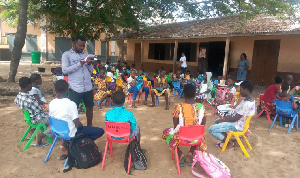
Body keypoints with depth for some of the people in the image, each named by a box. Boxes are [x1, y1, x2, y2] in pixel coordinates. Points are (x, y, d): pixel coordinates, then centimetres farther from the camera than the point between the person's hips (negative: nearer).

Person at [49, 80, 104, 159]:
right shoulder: (71, 104, -24)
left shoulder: (51, 103, -6)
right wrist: (82, 126, 0)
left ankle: (65, 145, 15)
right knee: (100, 131, -4)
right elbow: (78, 124, -22)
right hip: (70, 134, -7)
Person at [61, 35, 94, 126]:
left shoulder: (85, 54, 14)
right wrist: (79, 64, -17)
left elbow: (91, 71, 13)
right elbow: (65, 70, -12)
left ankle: (89, 126, 32)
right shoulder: (67, 54, 1)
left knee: (89, 108, 15)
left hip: (88, 87, 5)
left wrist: (90, 64, -7)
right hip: (75, 88, -5)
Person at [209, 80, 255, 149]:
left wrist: (223, 120, -11)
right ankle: (225, 139, 16)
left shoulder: (246, 104, -28)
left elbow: (235, 118, -25)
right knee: (217, 121, 22)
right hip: (238, 122, 11)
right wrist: (226, 117, 4)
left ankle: (229, 143, 4)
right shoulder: (250, 100, 4)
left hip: (237, 125, -10)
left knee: (211, 129, -14)